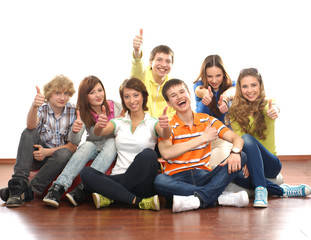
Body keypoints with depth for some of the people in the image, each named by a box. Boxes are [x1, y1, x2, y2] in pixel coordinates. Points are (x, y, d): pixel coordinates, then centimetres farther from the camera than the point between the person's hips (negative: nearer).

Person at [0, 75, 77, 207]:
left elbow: (74, 145, -8)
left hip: (58, 155, -1)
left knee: (64, 153, -36)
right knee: (28, 133, -27)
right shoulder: (42, 108, -6)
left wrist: (47, 152, -20)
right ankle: (18, 184, -35)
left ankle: (29, 190, -32)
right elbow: (31, 125, -31)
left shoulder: (73, 112, -6)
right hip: (38, 156, 1)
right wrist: (34, 106, -53)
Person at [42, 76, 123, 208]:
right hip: (93, 149, 1)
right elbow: (74, 142, -18)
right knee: (87, 145, -32)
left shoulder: (116, 107, -7)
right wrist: (74, 131, -40)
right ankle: (58, 187, -47)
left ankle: (81, 190, -46)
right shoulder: (83, 113, -5)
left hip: (113, 149, -1)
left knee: (111, 142, -34)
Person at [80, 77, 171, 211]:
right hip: (118, 178, 2)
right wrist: (99, 126, -28)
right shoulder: (119, 123, 16)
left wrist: (166, 127, -39)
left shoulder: (152, 122, 8)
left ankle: (109, 197, -22)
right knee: (86, 173, -24)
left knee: (148, 154, -33)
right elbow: (98, 133, -3)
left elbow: (165, 135, -14)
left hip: (141, 182, -2)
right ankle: (139, 202, -31)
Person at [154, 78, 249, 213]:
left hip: (203, 176, 3)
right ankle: (220, 198, -33)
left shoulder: (207, 120, 10)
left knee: (241, 157, -15)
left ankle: (199, 198, -32)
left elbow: (237, 138, 2)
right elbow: (166, 153, -20)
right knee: (159, 181, -36)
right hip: (178, 179, -3)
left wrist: (235, 152, -23)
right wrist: (203, 138, -17)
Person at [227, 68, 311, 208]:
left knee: (247, 139, -30)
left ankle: (261, 190, -33)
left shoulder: (267, 105, 0)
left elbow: (274, 107, -26)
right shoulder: (235, 111, 3)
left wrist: (274, 110, -53)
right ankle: (282, 191, -21)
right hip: (249, 164, 2)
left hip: (269, 164, -1)